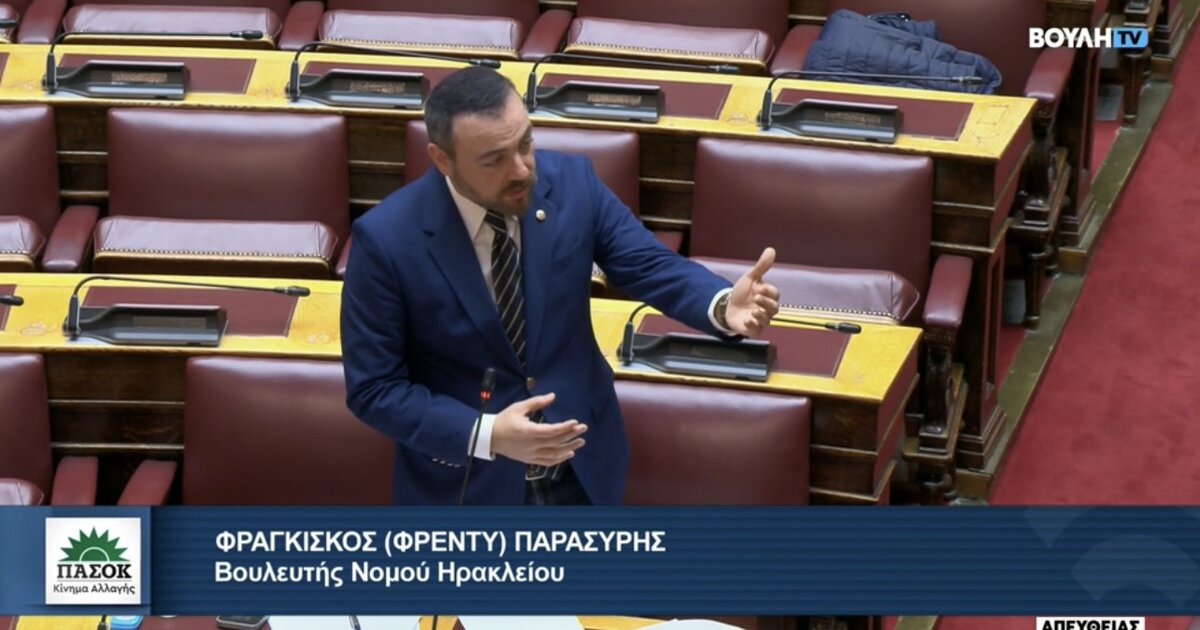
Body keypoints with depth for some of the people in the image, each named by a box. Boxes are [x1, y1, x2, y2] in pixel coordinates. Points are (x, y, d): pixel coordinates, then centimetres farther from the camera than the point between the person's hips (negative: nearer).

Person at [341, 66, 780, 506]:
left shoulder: (572, 182, -13)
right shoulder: (387, 238, -22)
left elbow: (650, 266, -8)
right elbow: (373, 390, -17)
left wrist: (724, 306, -31)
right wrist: (486, 435, -29)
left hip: (581, 467, 3)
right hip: (466, 483, -3)